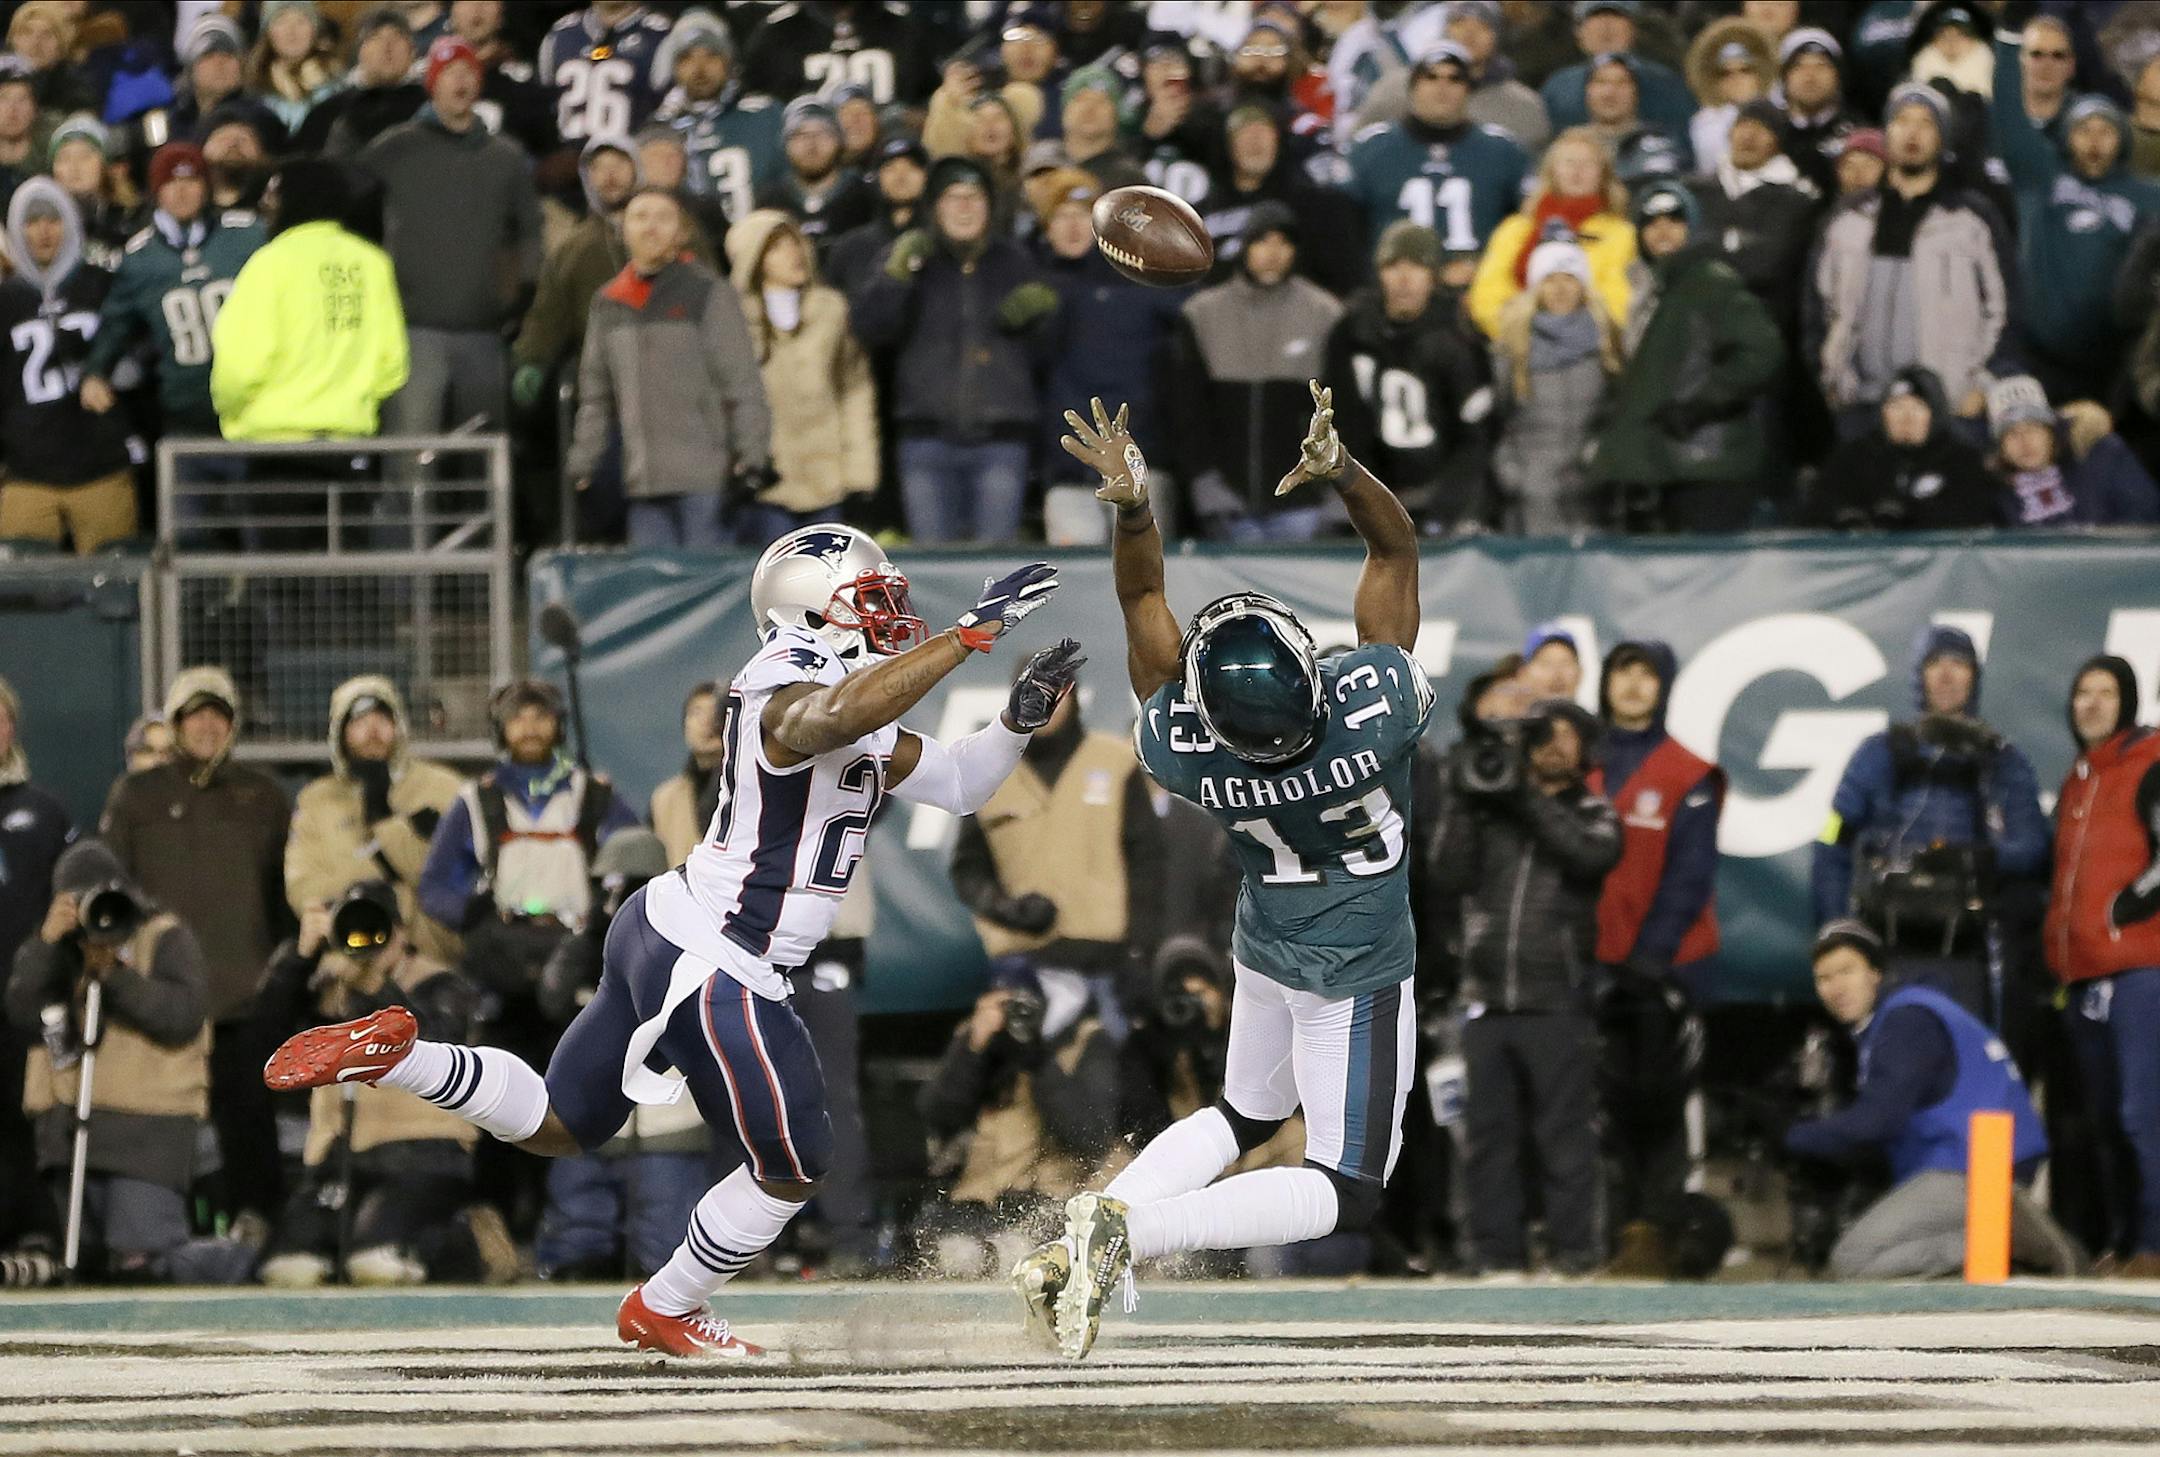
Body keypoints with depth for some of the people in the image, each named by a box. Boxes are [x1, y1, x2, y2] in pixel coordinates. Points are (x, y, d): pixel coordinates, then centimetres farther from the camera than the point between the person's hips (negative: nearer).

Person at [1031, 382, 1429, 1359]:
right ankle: (1128, 1229, -20)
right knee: (1346, 1194, 2)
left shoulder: (1181, 750, -27)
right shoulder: (1378, 709, -35)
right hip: (1355, 975, -4)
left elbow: (1142, 599, -13)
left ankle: (1079, 1239, 6)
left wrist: (1132, 506, -27)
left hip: (1266, 947, 4)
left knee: (1244, 1116, 29)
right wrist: (1339, 469, -34)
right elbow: (1395, 547, -23)